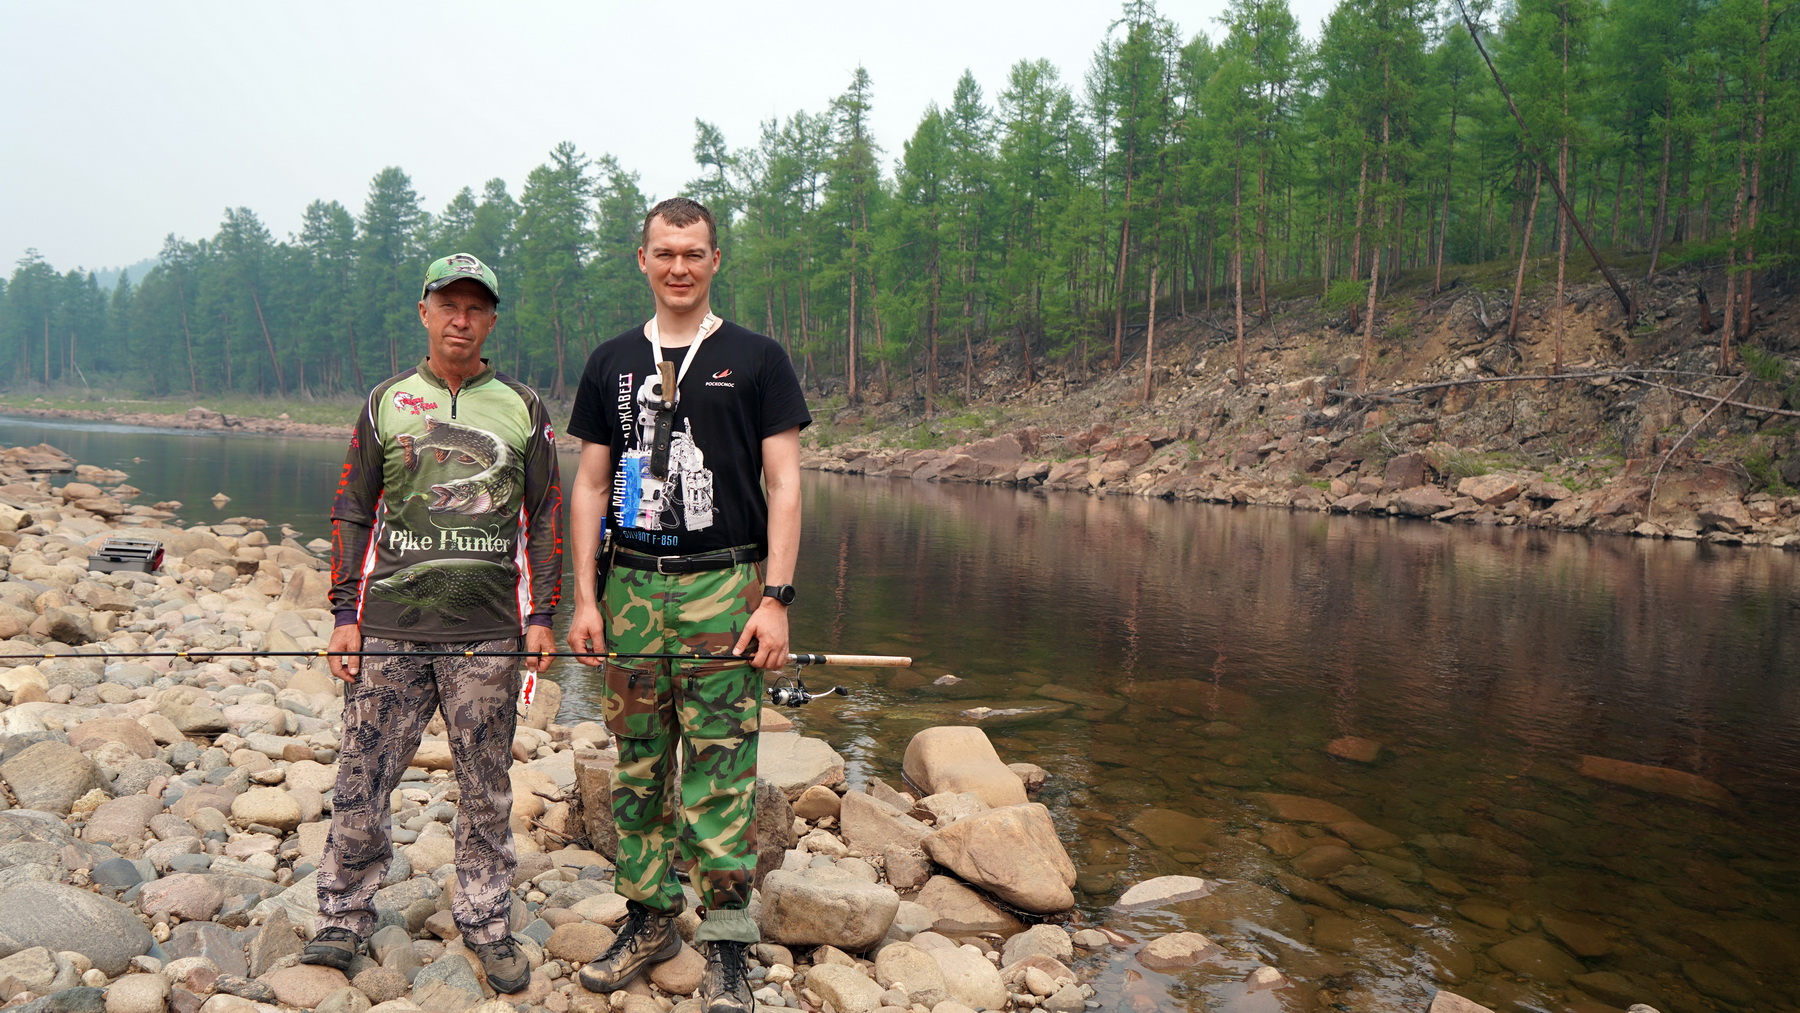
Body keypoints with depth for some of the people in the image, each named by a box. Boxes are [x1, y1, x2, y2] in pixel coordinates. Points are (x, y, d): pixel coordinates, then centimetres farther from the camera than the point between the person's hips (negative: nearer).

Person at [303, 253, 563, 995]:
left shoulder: (522, 408, 9)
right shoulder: (386, 403, 10)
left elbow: (545, 517, 9)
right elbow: (352, 511, 11)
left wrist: (541, 615, 1)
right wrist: (346, 614, 3)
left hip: (487, 634, -1)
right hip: (390, 627, 1)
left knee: (486, 789, 6)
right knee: (361, 780, 4)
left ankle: (487, 923, 20)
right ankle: (344, 920, 22)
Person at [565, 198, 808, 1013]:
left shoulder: (756, 360, 5)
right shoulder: (613, 363, 13)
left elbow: (784, 485, 0)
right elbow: (589, 486, 13)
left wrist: (775, 599, -8)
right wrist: (585, 599, 5)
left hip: (723, 585, -3)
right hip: (631, 585, 3)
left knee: (721, 764, -4)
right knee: (638, 761, 8)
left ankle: (725, 942, 6)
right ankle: (649, 916, 23)